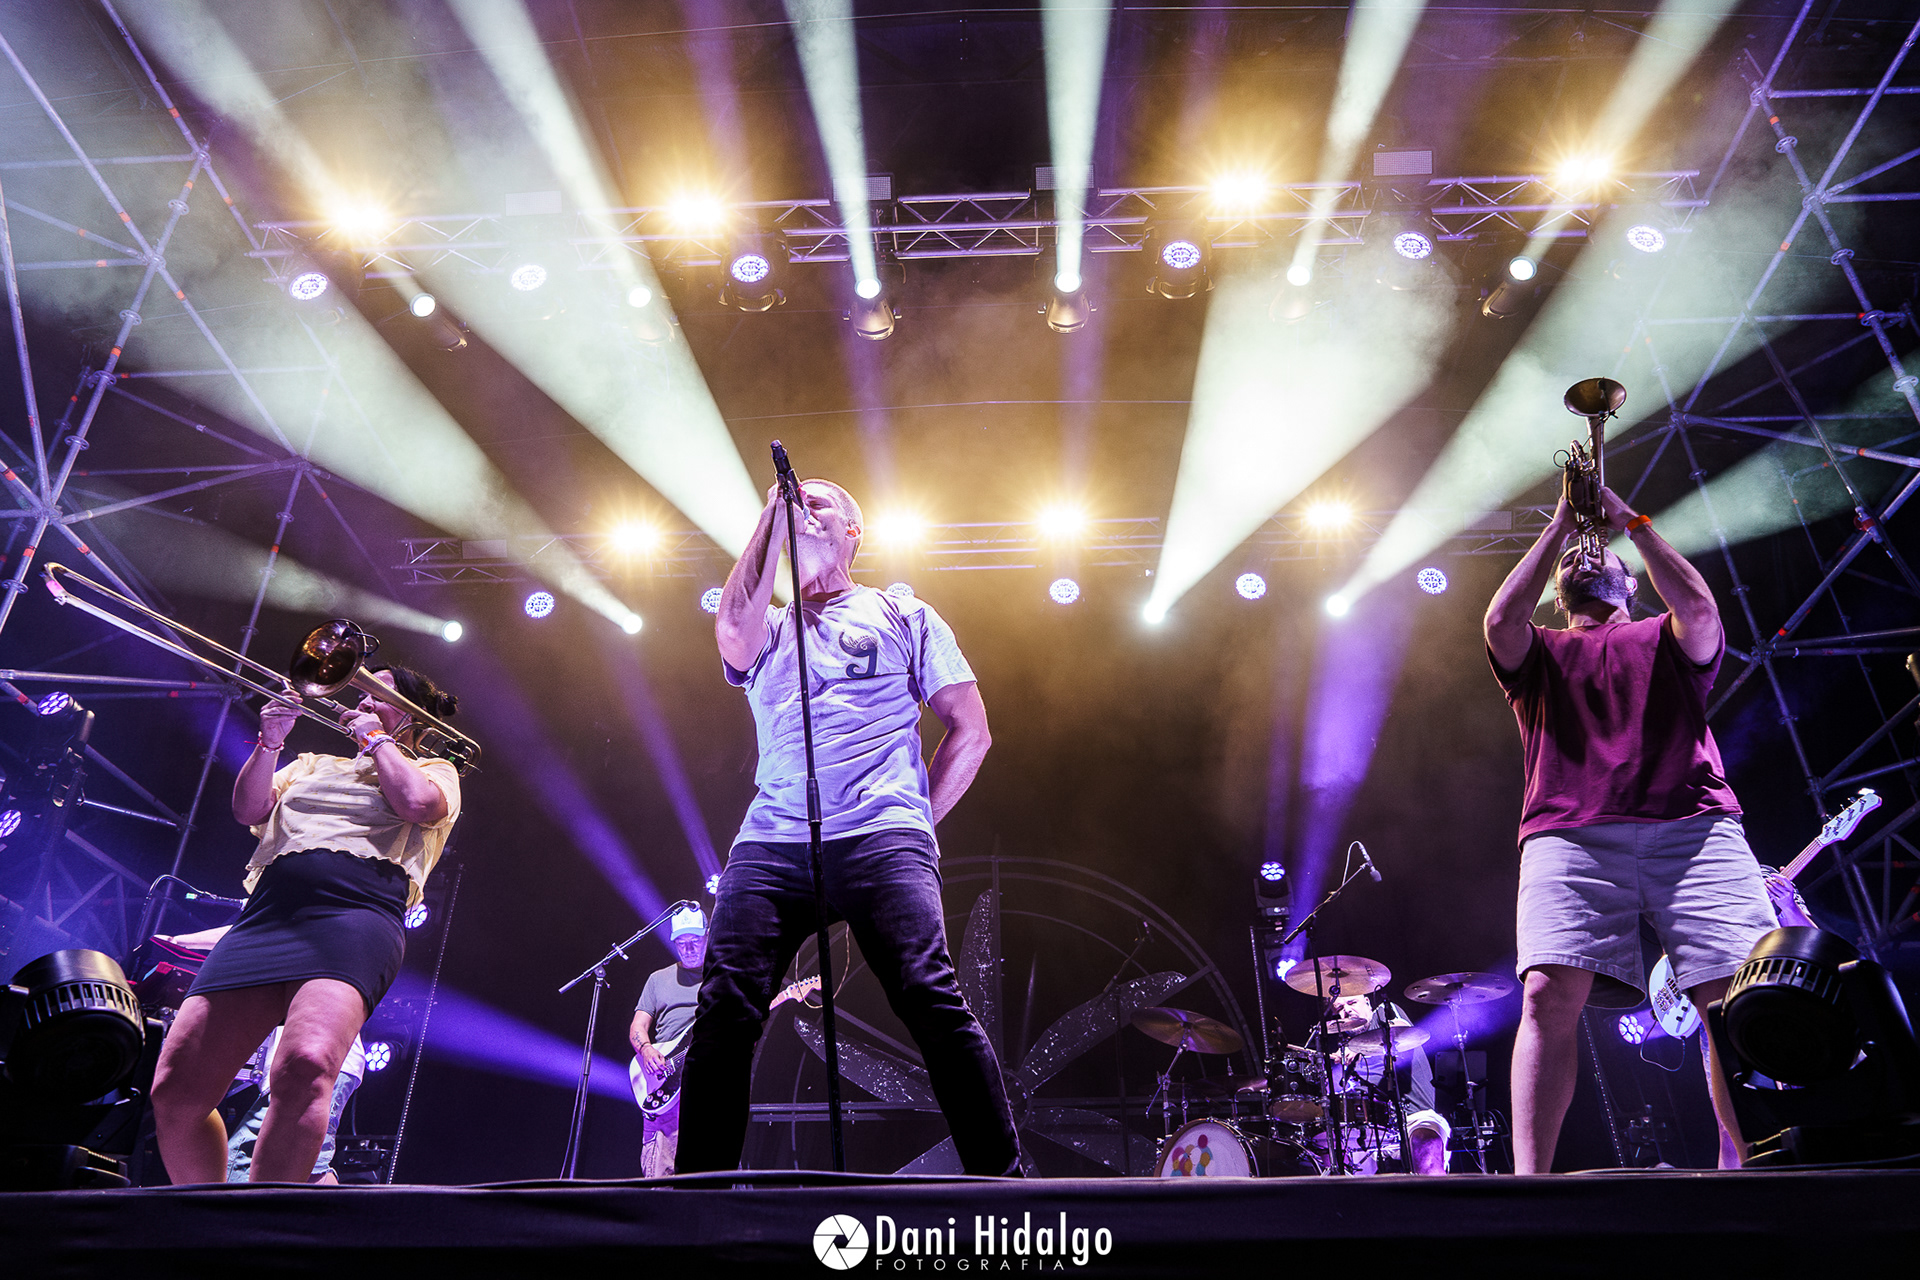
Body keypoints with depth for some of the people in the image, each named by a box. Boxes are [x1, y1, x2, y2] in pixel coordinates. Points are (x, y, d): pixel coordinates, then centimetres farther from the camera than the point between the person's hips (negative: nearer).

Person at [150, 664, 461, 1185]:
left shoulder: (435, 770, 22)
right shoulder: (313, 765, 36)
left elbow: (415, 804, -2)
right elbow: (249, 809, 20)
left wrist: (377, 738, 12)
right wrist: (269, 742, 8)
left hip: (356, 912, -5)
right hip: (265, 914, 5)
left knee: (305, 1066, -34)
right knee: (174, 1093, -7)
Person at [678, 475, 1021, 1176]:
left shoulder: (903, 615, 21)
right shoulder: (769, 630, 26)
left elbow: (971, 731, 15)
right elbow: (732, 632, -1)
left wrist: (915, 821, 6)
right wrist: (772, 521, 8)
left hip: (879, 840, -2)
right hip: (771, 844, 3)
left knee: (931, 996, -18)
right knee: (724, 1007, -12)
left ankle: (1003, 1179, -12)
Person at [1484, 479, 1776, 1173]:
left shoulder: (1666, 640, 29)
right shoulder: (1539, 653, 29)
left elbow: (1698, 607, 5)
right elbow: (1500, 621, 6)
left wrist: (1631, 521, 13)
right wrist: (1559, 524, 13)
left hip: (1692, 824, 1)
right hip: (1570, 837, -1)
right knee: (1549, 994, -20)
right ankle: (1529, 1177, -21)